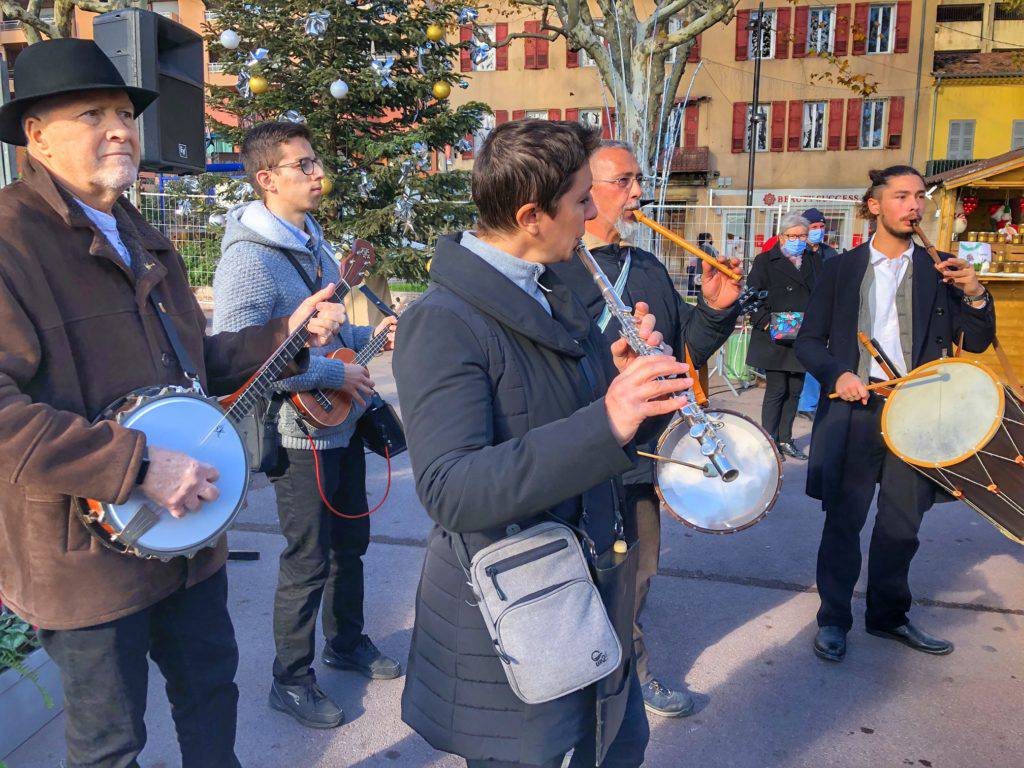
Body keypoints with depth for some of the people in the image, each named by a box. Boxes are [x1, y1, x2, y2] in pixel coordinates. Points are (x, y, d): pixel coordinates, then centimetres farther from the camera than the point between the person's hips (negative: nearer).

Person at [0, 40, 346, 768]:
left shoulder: (143, 239, 12)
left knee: (212, 686, 22)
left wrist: (286, 334, 4)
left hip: (186, 529, 7)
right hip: (88, 553, -7)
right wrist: (137, 465, -27)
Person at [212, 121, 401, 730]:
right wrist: (335, 373, -23)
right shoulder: (249, 259, -19)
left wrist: (369, 335, 5)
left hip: (344, 424, 9)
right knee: (309, 562, 4)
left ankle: (348, 641, 42)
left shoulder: (314, 243, 10)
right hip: (302, 434, -9)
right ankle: (292, 680, 26)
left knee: (351, 542, 21)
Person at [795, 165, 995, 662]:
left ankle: (889, 616, 31)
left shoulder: (939, 271, 9)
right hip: (855, 410, -2)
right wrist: (837, 374, -14)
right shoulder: (840, 269, 5)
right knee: (843, 520, 4)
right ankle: (833, 620, 20)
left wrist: (975, 295, -10)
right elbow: (809, 341, 5)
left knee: (901, 525, 11)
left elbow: (976, 343, 8)